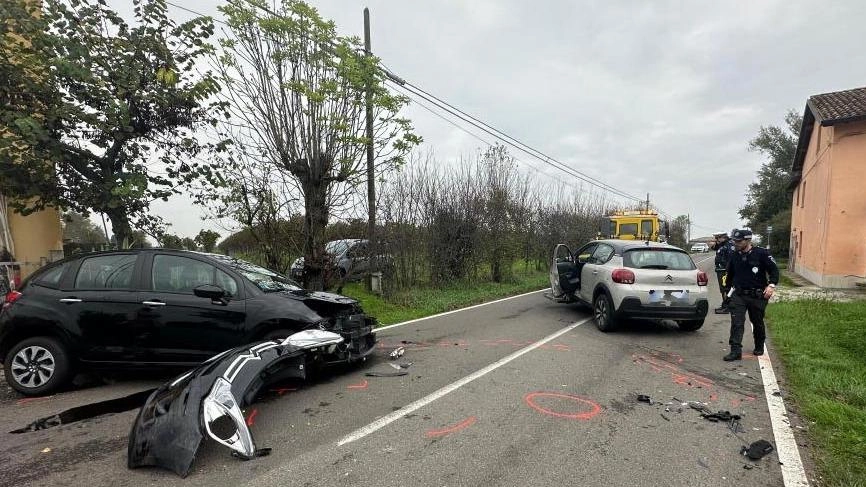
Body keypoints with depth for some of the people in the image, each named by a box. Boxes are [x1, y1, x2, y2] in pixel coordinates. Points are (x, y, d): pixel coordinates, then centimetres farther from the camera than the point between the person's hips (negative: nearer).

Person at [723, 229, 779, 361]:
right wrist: (730, 287, 22)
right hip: (738, 295, 2)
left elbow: (774, 270, -6)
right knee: (736, 322, -9)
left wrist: (772, 285, -20)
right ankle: (736, 351, -11)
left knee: (757, 323, 14)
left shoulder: (762, 253, -9)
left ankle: (759, 347, 37)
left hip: (757, 296, -2)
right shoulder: (734, 256, 4)